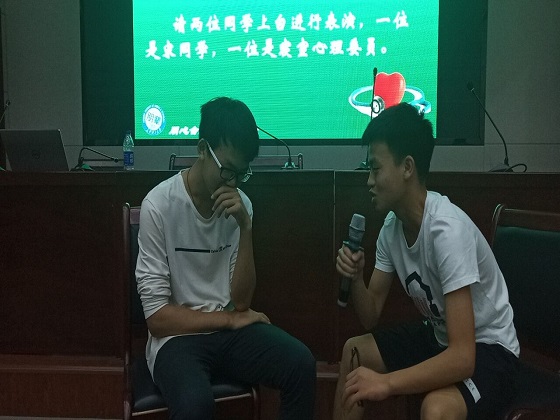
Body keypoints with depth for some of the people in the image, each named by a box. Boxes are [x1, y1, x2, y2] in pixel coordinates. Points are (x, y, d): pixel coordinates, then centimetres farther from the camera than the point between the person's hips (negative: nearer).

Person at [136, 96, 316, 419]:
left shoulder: (241, 203, 1)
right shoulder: (159, 206, -13)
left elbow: (241, 301, -3)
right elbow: (158, 317, -13)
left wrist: (245, 227, -14)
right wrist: (229, 320, -8)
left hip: (229, 330, 5)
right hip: (177, 336, -4)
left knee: (301, 364, -20)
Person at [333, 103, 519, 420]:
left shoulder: (447, 229, -31)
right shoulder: (392, 226, -7)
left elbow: (463, 357, -35)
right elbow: (370, 317, 0)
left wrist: (386, 383, -37)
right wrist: (356, 279, -18)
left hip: (489, 350, -8)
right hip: (439, 337, 8)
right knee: (354, 351, 10)